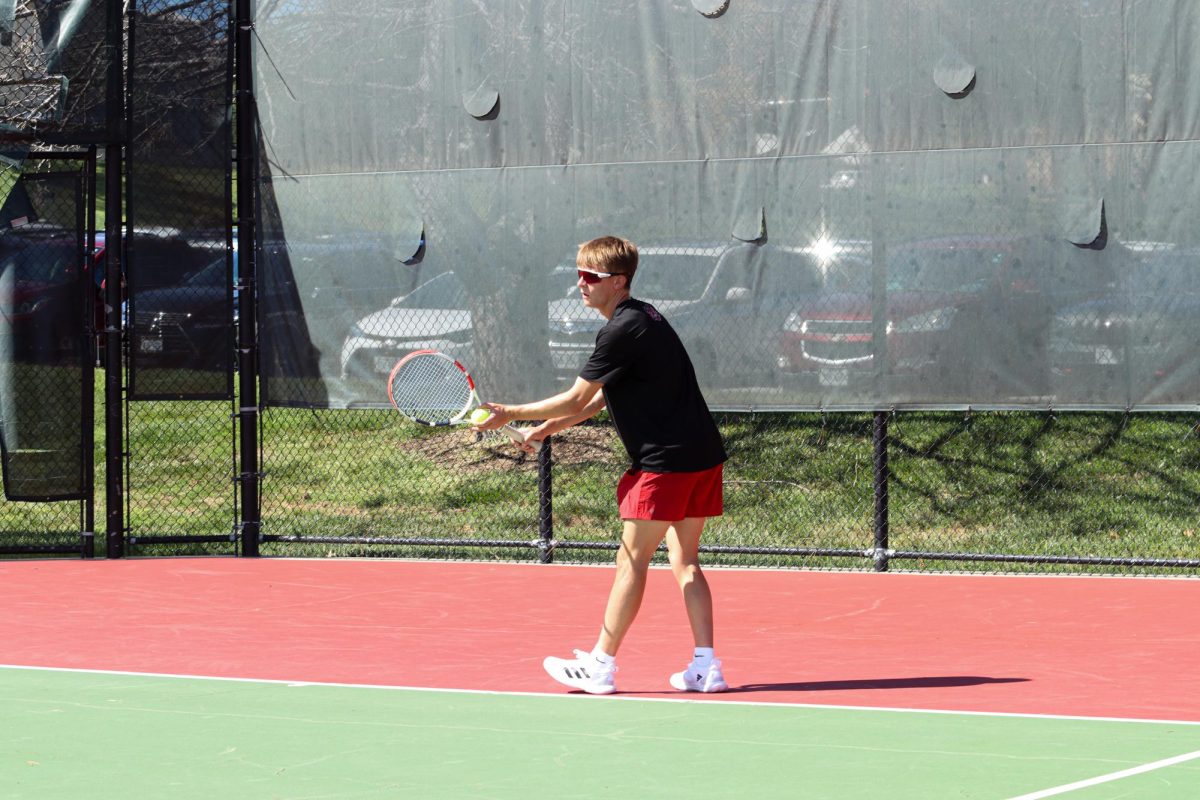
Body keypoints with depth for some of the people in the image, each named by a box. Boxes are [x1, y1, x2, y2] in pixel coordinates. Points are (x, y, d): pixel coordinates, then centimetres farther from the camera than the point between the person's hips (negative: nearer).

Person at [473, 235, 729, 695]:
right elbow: (599, 399, 22)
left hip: (665, 462, -10)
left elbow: (575, 400, -12)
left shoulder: (622, 331, -15)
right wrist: (548, 428, 15)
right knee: (684, 562, 10)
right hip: (702, 455, 10)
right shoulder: (642, 317, 17)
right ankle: (706, 667, 6)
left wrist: (510, 414, -4)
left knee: (632, 560, -3)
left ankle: (600, 666, 1)